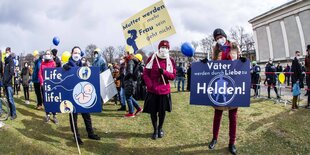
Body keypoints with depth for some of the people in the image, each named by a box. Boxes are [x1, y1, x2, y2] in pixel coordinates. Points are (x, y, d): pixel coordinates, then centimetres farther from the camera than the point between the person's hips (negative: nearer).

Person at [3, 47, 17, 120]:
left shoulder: (11, 61, -8)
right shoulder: (5, 61, 16)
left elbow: (11, 72, -17)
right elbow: (5, 72, 18)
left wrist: (6, 80, -16)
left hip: (9, 83, -8)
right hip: (6, 83, 8)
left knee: (10, 99, -7)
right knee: (8, 98, 12)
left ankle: (14, 114, -1)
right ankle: (11, 112, 21)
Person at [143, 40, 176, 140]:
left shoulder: (171, 61, 2)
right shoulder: (152, 58, -2)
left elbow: (173, 76, 1)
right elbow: (145, 73, -1)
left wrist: (164, 72, -18)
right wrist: (150, 85, -12)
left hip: (164, 90, 1)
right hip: (152, 90, -1)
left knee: (162, 111, 12)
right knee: (153, 111, 6)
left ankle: (160, 128, 34)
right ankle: (155, 130, 25)